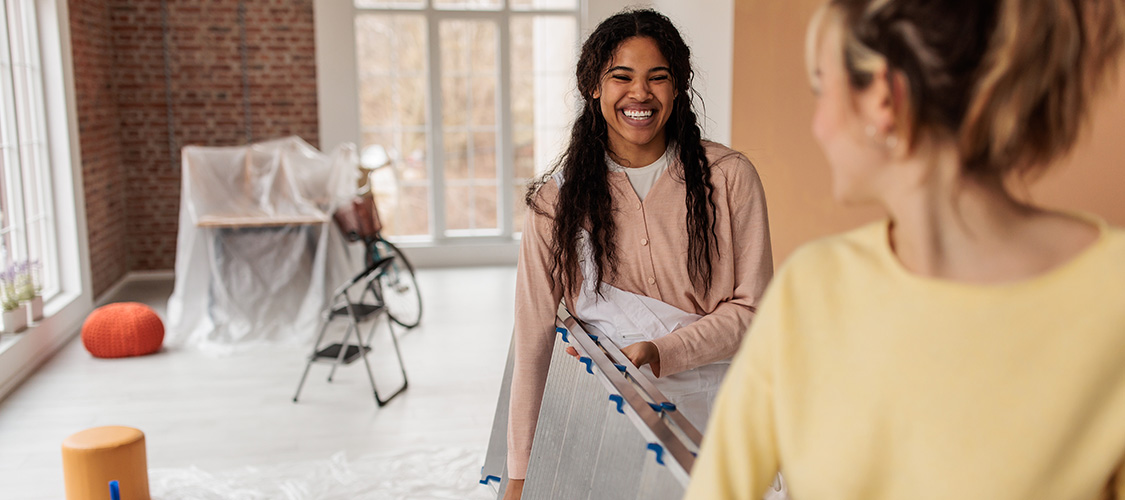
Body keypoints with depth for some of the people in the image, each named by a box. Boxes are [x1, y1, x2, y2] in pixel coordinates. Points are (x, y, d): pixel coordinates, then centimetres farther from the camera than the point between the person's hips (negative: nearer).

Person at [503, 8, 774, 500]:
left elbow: (752, 308, -4)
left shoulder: (729, 177, -5)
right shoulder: (557, 198, -3)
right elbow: (533, 341, -4)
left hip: (712, 412, 0)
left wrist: (663, 353, -19)